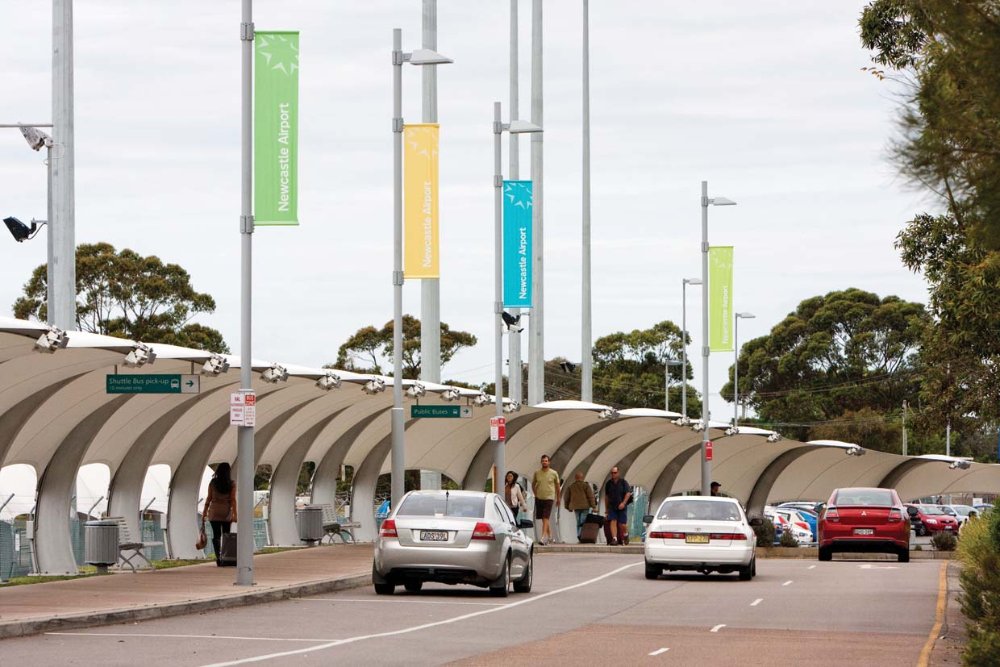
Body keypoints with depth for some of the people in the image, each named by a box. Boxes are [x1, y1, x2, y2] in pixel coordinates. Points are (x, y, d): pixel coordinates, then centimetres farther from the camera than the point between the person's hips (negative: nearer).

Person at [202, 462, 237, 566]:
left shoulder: (213, 483, 0)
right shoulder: (232, 484, -3)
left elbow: (209, 498, 0)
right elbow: (233, 500, -7)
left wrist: (204, 512, 6)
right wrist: (234, 514, -6)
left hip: (214, 511, 1)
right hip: (226, 512, -1)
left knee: (216, 535, 2)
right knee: (226, 535, 9)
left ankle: (218, 557, -8)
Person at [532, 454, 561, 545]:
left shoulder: (553, 473, -2)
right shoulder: (537, 473, 3)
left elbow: (557, 486, 9)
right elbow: (533, 484, 19)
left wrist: (558, 498, 15)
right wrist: (535, 494, 11)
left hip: (549, 498, -4)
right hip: (539, 498, 4)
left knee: (545, 518, -14)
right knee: (544, 519, 10)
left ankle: (543, 537, -20)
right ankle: (550, 535, 28)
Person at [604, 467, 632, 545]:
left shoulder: (623, 482, -2)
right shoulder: (608, 483, 7)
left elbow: (628, 493, -6)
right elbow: (606, 496, 15)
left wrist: (623, 503, -19)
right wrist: (606, 508, 14)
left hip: (621, 507, -2)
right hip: (612, 507, 2)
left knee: (622, 524, -1)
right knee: (613, 522, -14)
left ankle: (625, 535, 29)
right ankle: (614, 539, -19)